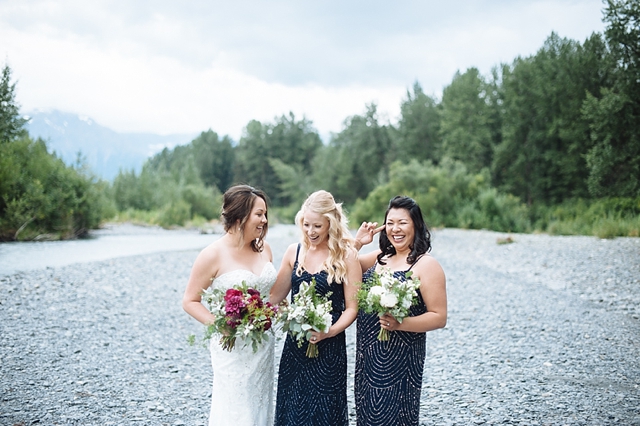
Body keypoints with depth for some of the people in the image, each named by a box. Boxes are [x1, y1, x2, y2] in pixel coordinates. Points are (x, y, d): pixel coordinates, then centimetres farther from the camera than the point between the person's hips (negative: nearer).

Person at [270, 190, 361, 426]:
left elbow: (351, 308, -8)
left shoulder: (346, 255, -8)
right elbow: (276, 295, 8)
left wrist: (329, 331, -23)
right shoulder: (294, 252, 4)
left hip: (329, 348, -4)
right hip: (294, 345, 4)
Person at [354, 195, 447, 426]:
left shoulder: (426, 265, -11)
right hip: (367, 355, 7)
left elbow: (439, 317, -14)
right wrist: (356, 242, 3)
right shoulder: (381, 257, 9)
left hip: (399, 358, -7)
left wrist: (400, 324, -26)